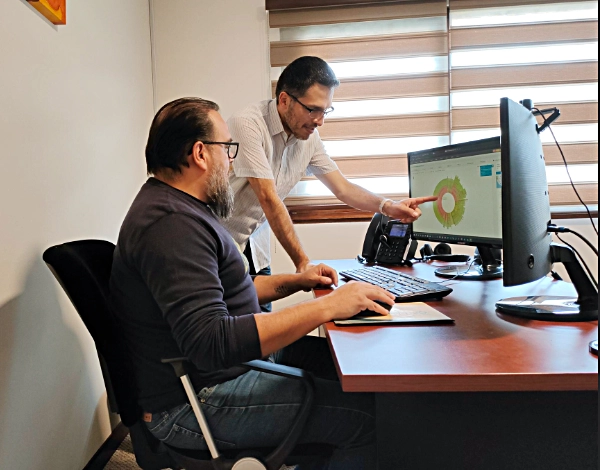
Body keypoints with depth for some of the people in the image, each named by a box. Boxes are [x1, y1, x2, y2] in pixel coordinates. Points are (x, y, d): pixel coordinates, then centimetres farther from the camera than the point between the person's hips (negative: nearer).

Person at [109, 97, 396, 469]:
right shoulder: (171, 224, -23)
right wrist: (327, 306, -29)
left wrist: (294, 282, 12)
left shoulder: (178, 207, 12)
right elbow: (212, 343, -32)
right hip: (193, 402, -10)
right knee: (368, 414, -17)